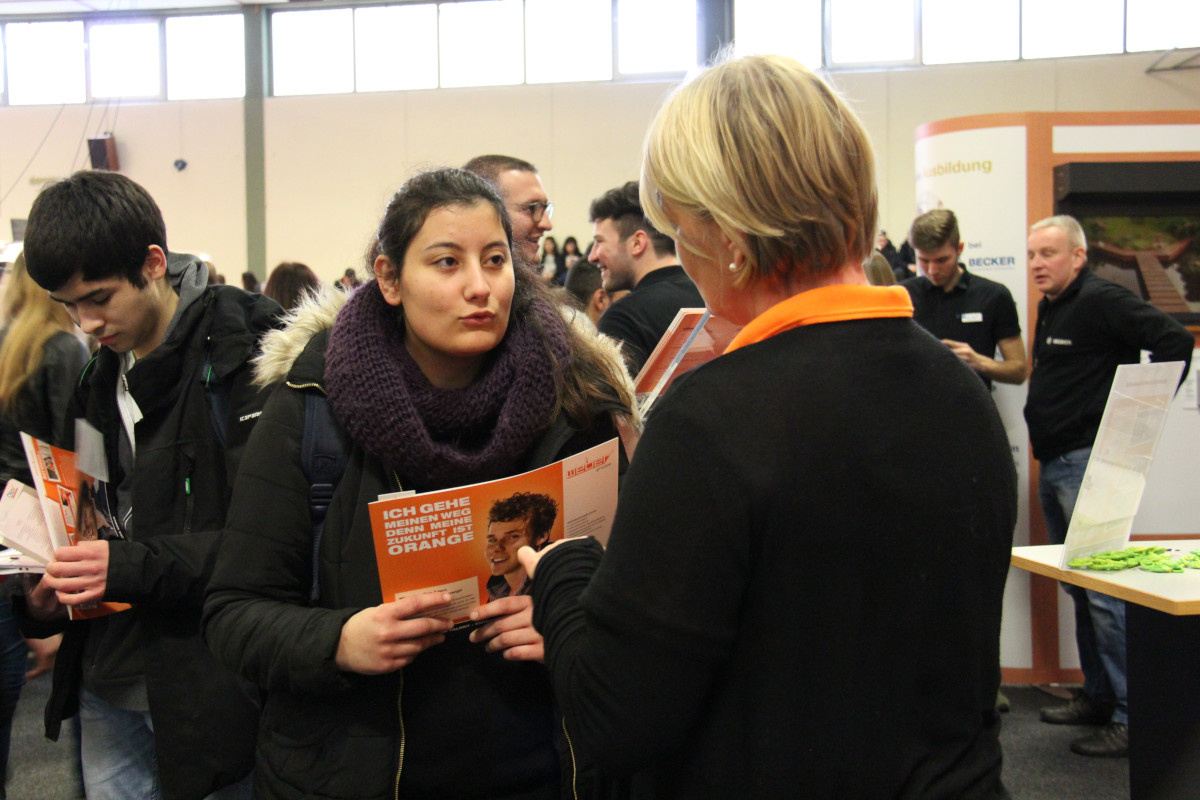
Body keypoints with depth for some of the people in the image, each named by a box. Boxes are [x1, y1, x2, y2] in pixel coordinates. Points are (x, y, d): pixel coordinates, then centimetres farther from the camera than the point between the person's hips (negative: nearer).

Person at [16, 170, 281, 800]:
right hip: (107, 682, 7)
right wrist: (48, 598, 2)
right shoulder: (100, 379, 11)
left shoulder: (242, 355, -14)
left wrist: (135, 567, -25)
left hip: (207, 689, -7)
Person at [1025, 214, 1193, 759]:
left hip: (1089, 461, -10)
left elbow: (1175, 343, -20)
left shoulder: (1102, 301, -12)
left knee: (1104, 591, -9)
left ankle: (1132, 716, -3)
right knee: (1078, 588, 15)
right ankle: (1099, 697, 25)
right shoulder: (1051, 308, 17)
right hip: (1053, 464, 10)